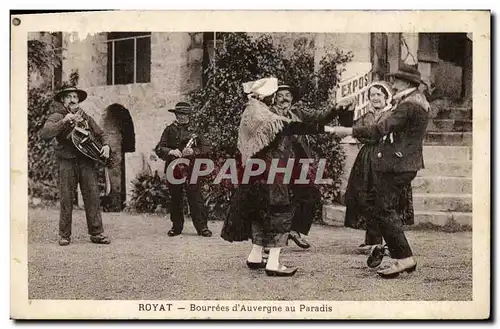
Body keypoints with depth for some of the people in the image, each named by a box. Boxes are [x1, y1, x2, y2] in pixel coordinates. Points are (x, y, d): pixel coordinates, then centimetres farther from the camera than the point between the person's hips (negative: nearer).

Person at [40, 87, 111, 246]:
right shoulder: (57, 116, 3)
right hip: (67, 161, -3)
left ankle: (96, 233, 2)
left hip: (87, 160, 4)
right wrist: (64, 122, -23)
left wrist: (106, 145, 4)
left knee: (93, 197, -3)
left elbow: (101, 134, 25)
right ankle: (64, 235, 6)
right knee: (66, 199, -3)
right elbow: (44, 134, -15)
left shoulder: (85, 117, 18)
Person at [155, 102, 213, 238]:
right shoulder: (169, 130, 7)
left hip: (191, 169, -1)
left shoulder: (194, 130, 7)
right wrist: (171, 151, -18)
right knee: (175, 200, 8)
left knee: (196, 198, -5)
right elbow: (159, 149, 1)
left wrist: (193, 151, -16)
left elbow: (206, 148, 2)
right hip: (173, 169, 1)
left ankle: (202, 227, -1)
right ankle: (176, 227, 20)